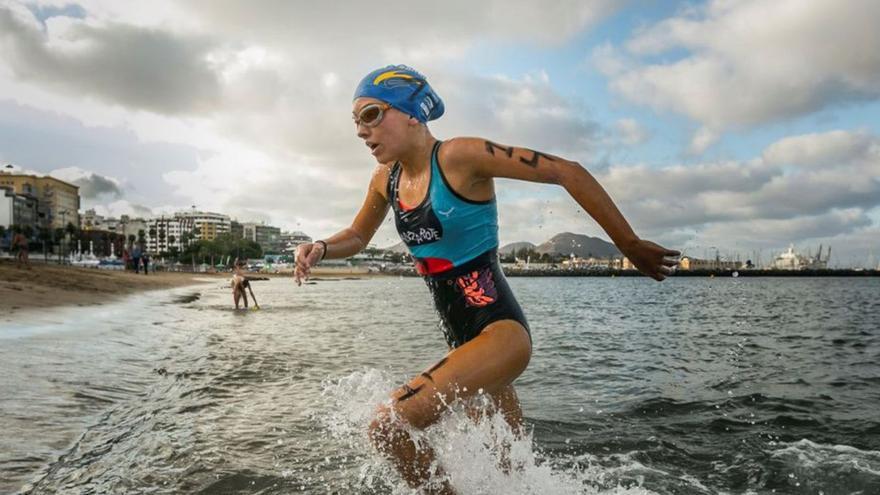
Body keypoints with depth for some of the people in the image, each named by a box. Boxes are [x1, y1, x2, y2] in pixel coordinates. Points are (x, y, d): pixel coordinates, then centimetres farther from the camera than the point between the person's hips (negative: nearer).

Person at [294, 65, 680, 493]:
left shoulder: (460, 157, -16)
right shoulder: (386, 179, 5)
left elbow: (568, 173, -14)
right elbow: (357, 237, 23)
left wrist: (630, 246, -11)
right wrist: (320, 248, 1)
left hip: (501, 332, -8)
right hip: (463, 341, 8)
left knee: (388, 426, -21)